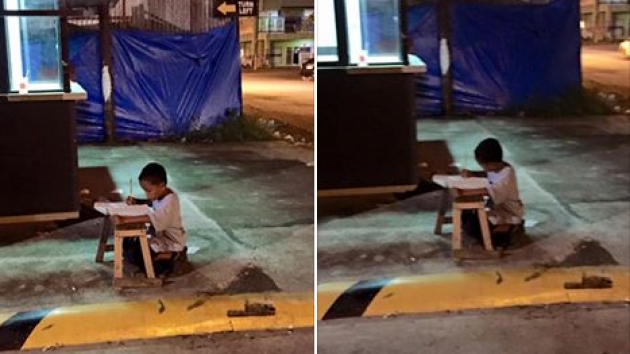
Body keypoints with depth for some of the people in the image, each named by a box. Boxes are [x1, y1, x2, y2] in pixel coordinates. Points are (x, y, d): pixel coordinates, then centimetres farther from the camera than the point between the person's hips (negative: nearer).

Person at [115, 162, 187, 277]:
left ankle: (171, 256, -7)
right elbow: (150, 202, 22)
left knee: (132, 254, -18)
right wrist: (136, 201, 0)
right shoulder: (159, 194, -3)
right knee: (128, 243, 11)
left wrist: (125, 220, -52)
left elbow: (152, 218, -45)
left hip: (170, 241, -10)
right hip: (159, 234, 10)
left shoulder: (170, 200, -29)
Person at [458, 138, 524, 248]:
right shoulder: (496, 167, -4)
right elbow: (486, 174, 18)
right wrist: (471, 174, -2)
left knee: (471, 227, -18)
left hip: (507, 213, -9)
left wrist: (465, 192, -50)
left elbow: (490, 191, -43)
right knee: (466, 215, 6)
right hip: (495, 207, 9)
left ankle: (507, 228, -4)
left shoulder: (507, 175, -29)